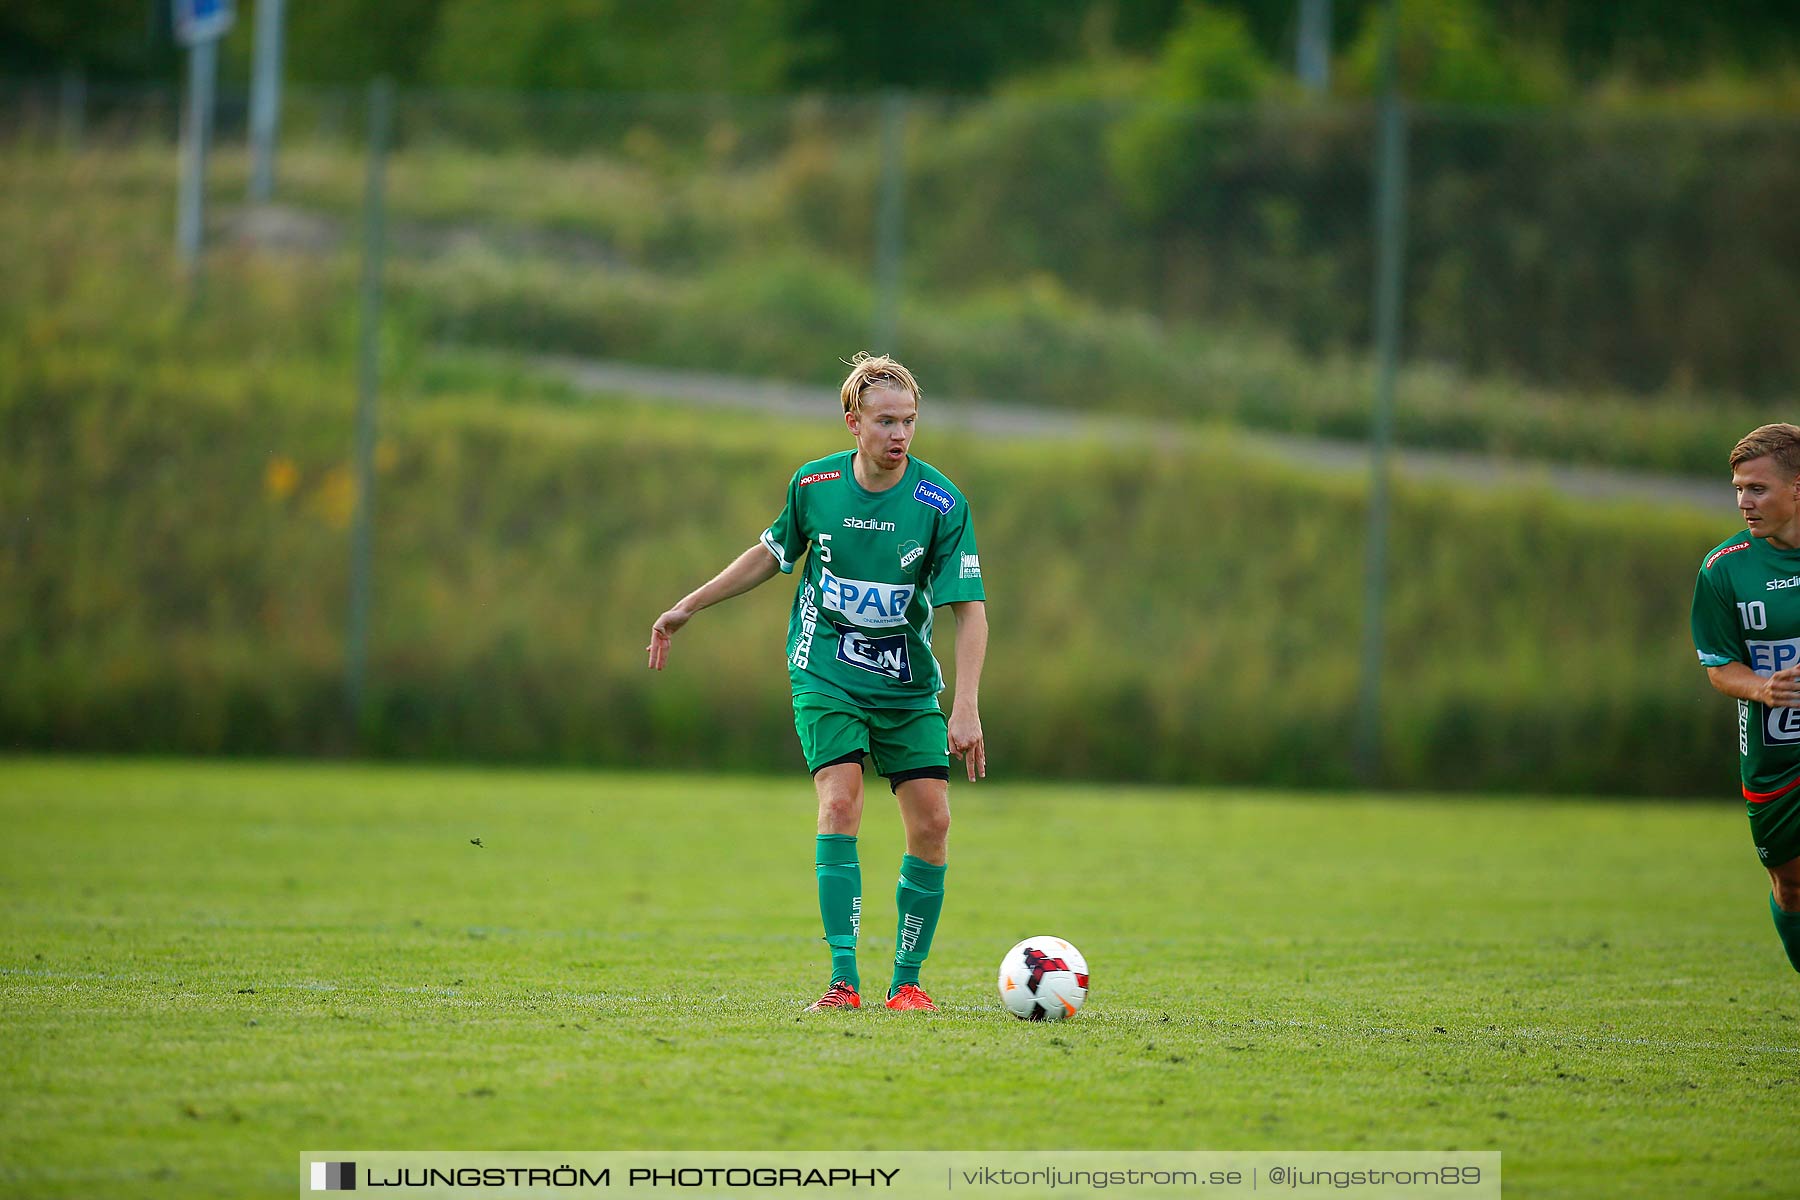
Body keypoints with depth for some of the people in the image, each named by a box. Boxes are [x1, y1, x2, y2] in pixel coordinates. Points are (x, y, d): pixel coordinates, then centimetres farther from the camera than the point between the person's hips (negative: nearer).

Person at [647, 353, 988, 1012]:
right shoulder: (814, 484, -6)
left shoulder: (941, 501, -12)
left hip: (908, 685, 1)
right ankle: (843, 980, -22)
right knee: (840, 800, -21)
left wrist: (966, 707, -21)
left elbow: (969, 607, -11)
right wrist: (688, 607, 17)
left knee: (931, 822, -7)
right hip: (826, 675, -1)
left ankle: (907, 980, 9)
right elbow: (773, 552, 14)